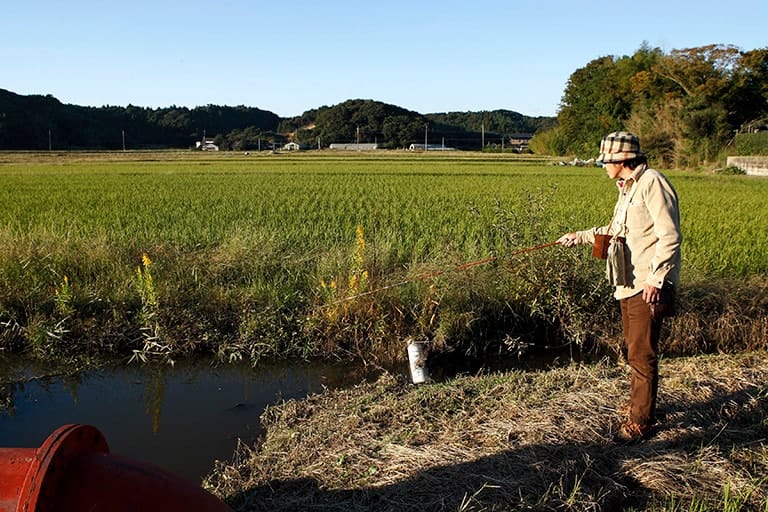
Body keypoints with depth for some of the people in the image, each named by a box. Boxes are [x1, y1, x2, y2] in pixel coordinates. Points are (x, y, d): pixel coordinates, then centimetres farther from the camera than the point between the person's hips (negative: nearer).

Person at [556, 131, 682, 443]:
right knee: (634, 352, 17)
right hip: (629, 285, 10)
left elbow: (670, 237, -19)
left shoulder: (652, 184, -14)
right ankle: (638, 408, 31)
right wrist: (579, 237, 25)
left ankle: (641, 421, 6)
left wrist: (655, 279, -22)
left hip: (648, 287, -10)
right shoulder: (628, 188, 17)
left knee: (642, 355, -4)